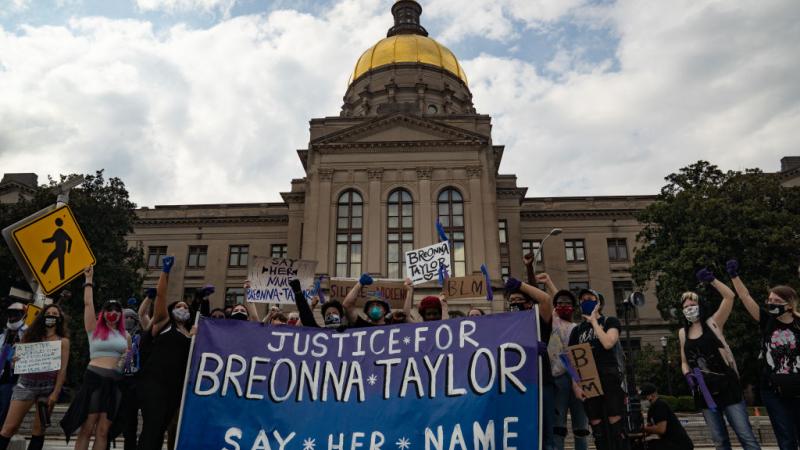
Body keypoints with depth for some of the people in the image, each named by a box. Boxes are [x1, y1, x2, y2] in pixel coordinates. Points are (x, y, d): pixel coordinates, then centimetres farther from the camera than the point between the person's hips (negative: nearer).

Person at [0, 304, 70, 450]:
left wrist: (55, 392, -8)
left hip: (48, 386, -1)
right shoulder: (33, 335, 14)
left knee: (39, 430, 2)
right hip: (26, 383, 2)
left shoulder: (63, 341, 6)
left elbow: (63, 369, 0)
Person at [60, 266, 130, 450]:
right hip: (94, 378, -3)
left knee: (103, 431, 2)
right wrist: (89, 280, 1)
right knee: (87, 428, -5)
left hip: (115, 381, 3)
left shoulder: (125, 335, 14)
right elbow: (88, 304, -1)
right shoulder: (94, 328, 6)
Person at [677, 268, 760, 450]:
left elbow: (730, 296, -13)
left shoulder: (713, 323, 0)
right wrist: (688, 375, -3)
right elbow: (684, 362, 16)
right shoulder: (683, 333, 9)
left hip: (727, 387, -4)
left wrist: (712, 280, -23)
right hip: (704, 392, 4)